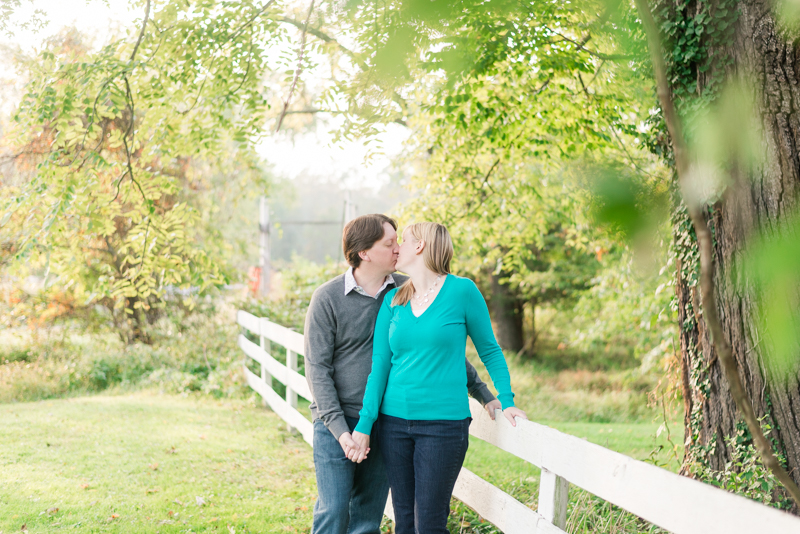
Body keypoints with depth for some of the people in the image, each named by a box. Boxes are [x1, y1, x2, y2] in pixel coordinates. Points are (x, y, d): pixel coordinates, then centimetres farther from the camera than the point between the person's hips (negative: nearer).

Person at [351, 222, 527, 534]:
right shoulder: (392, 300, 7)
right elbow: (379, 365, 4)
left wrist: (507, 401, -3)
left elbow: (489, 350, 5)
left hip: (443, 423, -4)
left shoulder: (461, 291, -4)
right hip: (394, 422, 4)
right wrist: (365, 424, -2)